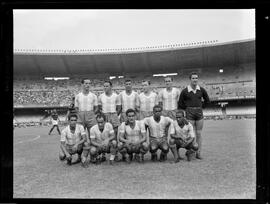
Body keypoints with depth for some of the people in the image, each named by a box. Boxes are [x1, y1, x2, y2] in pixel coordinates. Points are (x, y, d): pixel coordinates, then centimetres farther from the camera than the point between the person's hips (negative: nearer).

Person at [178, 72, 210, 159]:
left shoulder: (202, 90, 3)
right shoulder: (185, 91, -4)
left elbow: (207, 100, 18)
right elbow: (180, 104, 7)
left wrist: (200, 107, 10)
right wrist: (187, 109, 5)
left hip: (199, 113, 3)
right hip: (189, 113, -2)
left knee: (199, 134, 5)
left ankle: (198, 153, 13)